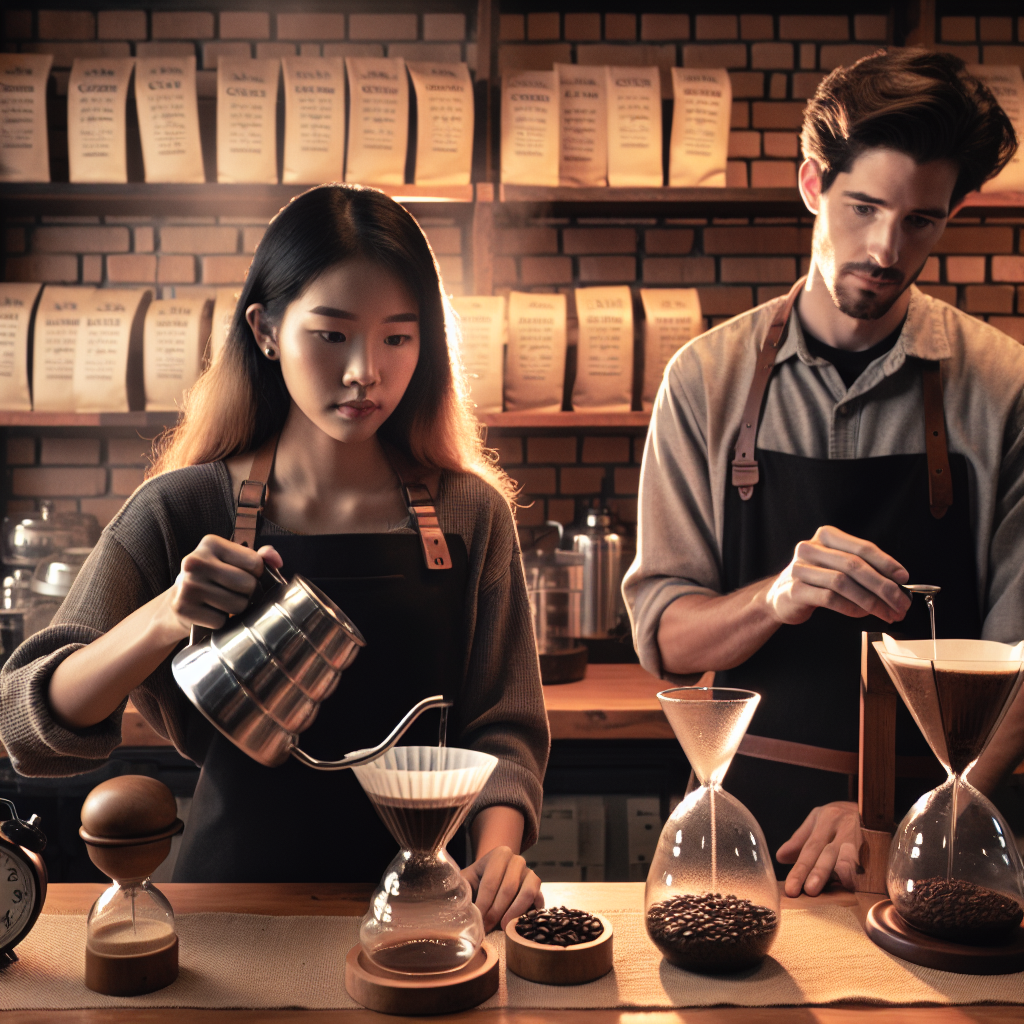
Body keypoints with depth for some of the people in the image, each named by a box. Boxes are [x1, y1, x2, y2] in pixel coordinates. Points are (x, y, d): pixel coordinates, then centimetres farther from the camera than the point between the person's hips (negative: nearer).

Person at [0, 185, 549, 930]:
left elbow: (501, 726, 6)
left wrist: (497, 848, -14)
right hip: (233, 899, -1)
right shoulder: (183, 513, -1)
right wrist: (164, 619, -22)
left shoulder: (471, 514, 3)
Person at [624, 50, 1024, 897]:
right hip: (747, 812, 1)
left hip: (931, 822, 0)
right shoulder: (709, 378, 1)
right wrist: (779, 595, -20)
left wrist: (903, 823, -16)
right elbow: (662, 636, 0)